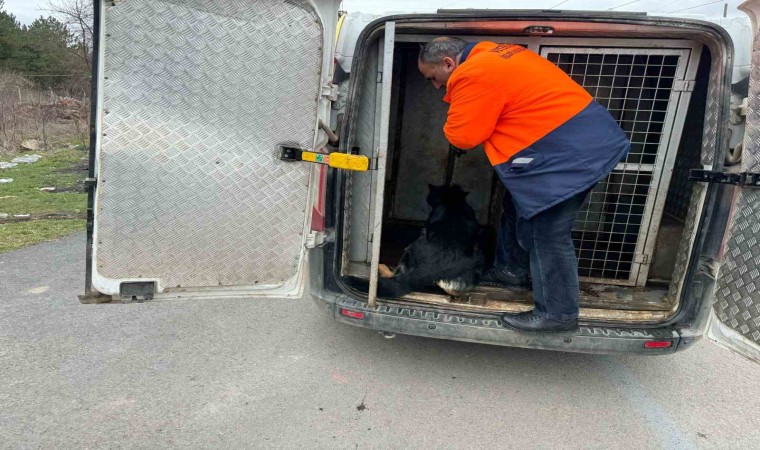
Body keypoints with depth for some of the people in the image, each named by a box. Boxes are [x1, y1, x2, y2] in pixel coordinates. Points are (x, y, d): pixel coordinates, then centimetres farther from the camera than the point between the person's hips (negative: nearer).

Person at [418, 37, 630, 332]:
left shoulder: (473, 76, -17)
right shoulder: (490, 55, 14)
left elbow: (462, 137, -15)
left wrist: (457, 110, 6)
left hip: (569, 152, -11)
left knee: (548, 234, -4)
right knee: (518, 207, 21)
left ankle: (557, 313, 9)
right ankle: (513, 269, 38)